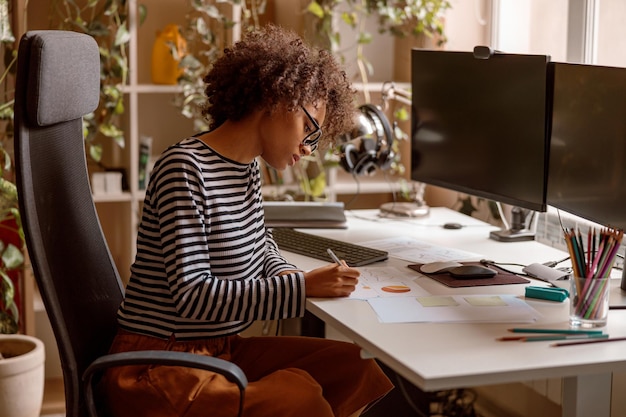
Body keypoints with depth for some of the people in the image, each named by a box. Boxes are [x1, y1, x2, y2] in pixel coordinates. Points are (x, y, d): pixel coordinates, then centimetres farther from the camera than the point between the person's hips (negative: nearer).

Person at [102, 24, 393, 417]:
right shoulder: (185, 169, -19)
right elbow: (193, 296, -24)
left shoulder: (249, 167, 7)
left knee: (357, 367, -2)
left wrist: (283, 273, 4)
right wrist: (301, 287, -24)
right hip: (157, 366, -9)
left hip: (223, 348, 9)